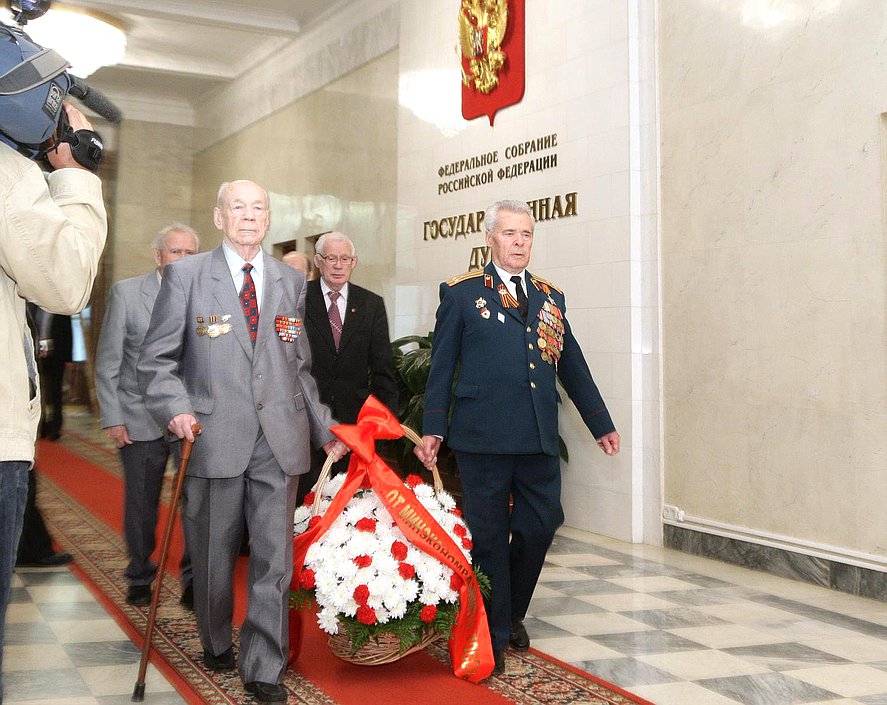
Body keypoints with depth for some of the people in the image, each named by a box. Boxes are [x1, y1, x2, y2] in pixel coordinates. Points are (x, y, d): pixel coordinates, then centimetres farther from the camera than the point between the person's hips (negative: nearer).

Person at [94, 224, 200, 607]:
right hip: (141, 420, 0)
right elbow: (107, 362, 0)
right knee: (141, 505, 10)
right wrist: (112, 417, -4)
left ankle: (193, 580, 16)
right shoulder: (126, 292, -1)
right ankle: (140, 577, 30)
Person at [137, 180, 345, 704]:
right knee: (214, 553, 11)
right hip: (213, 436, -1)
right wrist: (176, 408, -14)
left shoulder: (292, 281, 12)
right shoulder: (187, 275, 4)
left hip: (280, 437, 2)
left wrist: (324, 427, 13)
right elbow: (156, 358, 3)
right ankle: (217, 643, 36)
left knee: (275, 556, 0)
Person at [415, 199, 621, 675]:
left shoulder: (550, 297, 15)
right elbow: (441, 365, 2)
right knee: (489, 534, 4)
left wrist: (601, 424, 17)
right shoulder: (461, 293, 3)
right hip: (483, 436, -4)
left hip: (539, 438, 4)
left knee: (543, 522, 5)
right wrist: (432, 429, -4)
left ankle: (512, 611, 31)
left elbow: (572, 365, 18)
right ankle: (494, 633, 19)